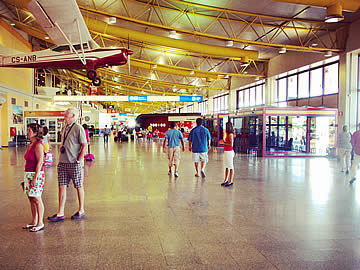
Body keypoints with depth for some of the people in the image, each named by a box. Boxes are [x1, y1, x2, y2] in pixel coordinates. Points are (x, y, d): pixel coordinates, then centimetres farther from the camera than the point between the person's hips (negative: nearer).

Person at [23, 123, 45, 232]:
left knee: (37, 199, -3)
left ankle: (40, 223, 6)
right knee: (31, 199, 13)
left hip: (36, 174, -9)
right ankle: (34, 221, 22)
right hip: (28, 174, 9)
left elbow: (40, 162, -19)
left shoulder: (38, 145, -14)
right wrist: (27, 176, 20)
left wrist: (35, 177, -21)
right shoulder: (30, 145, 13)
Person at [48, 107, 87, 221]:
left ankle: (81, 211, 19)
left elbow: (84, 145, -13)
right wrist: (61, 158, 13)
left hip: (74, 163, -7)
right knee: (62, 187, 5)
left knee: (79, 187, 6)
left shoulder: (78, 128, -10)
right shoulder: (64, 128, 13)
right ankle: (60, 213, 10)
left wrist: (79, 160, -15)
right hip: (62, 163, 7)